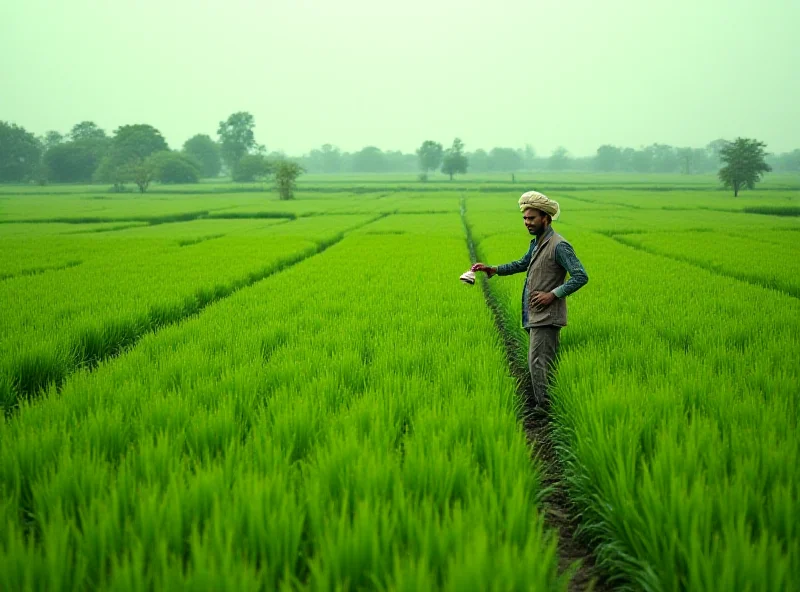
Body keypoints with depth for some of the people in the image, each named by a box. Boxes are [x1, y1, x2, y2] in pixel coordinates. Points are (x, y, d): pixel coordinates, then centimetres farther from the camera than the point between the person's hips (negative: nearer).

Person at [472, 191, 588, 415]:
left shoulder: (558, 245, -15)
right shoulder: (536, 243, 14)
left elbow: (581, 276, -19)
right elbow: (523, 264, 31)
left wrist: (553, 294, -20)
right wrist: (493, 269, 19)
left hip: (546, 316, -9)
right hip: (535, 315, 9)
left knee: (537, 361, -11)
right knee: (545, 361, 15)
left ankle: (543, 406, -6)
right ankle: (546, 400, 23)